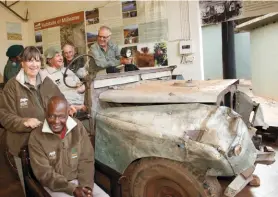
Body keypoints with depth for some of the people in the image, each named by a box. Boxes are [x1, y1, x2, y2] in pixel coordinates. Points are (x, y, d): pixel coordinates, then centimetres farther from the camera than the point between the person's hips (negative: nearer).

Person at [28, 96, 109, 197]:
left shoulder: (78, 127, -6)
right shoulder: (36, 137, -13)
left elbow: (86, 160, -3)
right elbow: (44, 174, -12)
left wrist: (86, 186, -16)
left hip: (79, 179, 3)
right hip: (54, 185, -2)